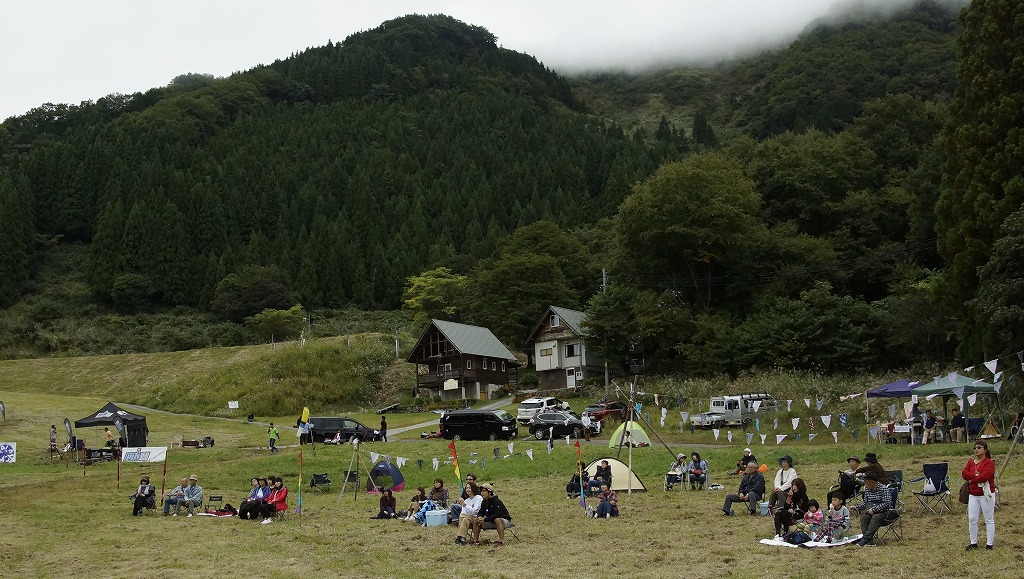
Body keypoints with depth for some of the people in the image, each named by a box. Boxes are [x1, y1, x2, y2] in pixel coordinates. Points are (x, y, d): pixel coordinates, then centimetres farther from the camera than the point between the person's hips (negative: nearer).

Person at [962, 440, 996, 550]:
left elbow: (984, 476, -23)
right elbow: (964, 474, -4)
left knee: (989, 520, 4)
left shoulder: (989, 463, -10)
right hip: (973, 495, 6)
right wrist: (977, 476, -17)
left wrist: (971, 480, -11)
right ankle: (973, 542, 17)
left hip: (986, 495, -6)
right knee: (972, 519, 7)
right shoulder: (971, 461, 9)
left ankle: (989, 543, 11)